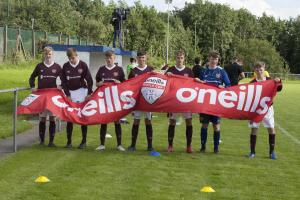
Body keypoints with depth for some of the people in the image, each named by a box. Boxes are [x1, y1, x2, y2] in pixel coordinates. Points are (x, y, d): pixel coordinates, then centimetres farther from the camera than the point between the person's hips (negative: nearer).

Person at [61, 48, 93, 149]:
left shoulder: (83, 65, -5)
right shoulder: (65, 66, 2)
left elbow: (89, 79, -5)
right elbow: (63, 81, 4)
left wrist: (89, 93, -9)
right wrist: (67, 95, -3)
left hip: (82, 92, -2)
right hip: (70, 93, 3)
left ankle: (84, 141, 8)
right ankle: (69, 141, 7)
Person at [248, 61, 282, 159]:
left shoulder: (269, 80, 2)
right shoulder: (252, 82, 0)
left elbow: (278, 89, -5)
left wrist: (279, 82, -25)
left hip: (267, 107, 1)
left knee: (271, 128, -2)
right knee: (254, 129, 1)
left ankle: (272, 151, 8)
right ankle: (252, 152, 10)